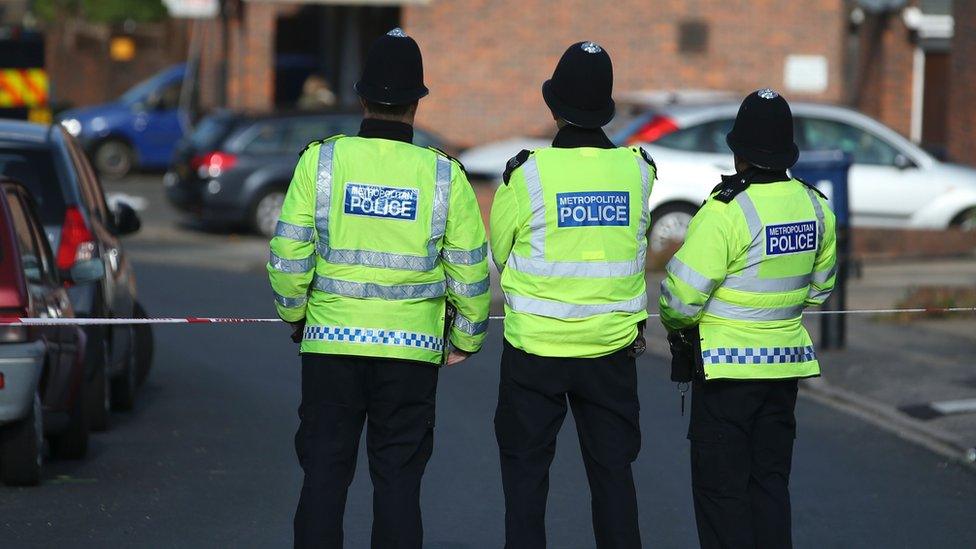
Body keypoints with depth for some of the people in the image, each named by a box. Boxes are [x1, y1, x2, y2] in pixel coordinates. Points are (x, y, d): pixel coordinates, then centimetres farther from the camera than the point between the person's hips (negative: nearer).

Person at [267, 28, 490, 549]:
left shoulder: (322, 160, -5)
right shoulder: (443, 174, -3)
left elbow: (289, 253, -4)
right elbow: (470, 271, 2)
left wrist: (295, 312, 13)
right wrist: (465, 340, 16)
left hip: (331, 344, 0)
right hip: (411, 350, 0)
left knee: (324, 475, 7)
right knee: (398, 480, 7)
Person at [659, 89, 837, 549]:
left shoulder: (727, 211, -21)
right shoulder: (815, 207, 1)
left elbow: (683, 292, -19)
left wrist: (676, 326, 2)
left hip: (727, 365, -7)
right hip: (786, 361, 7)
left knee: (720, 486, 1)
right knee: (771, 481, 15)